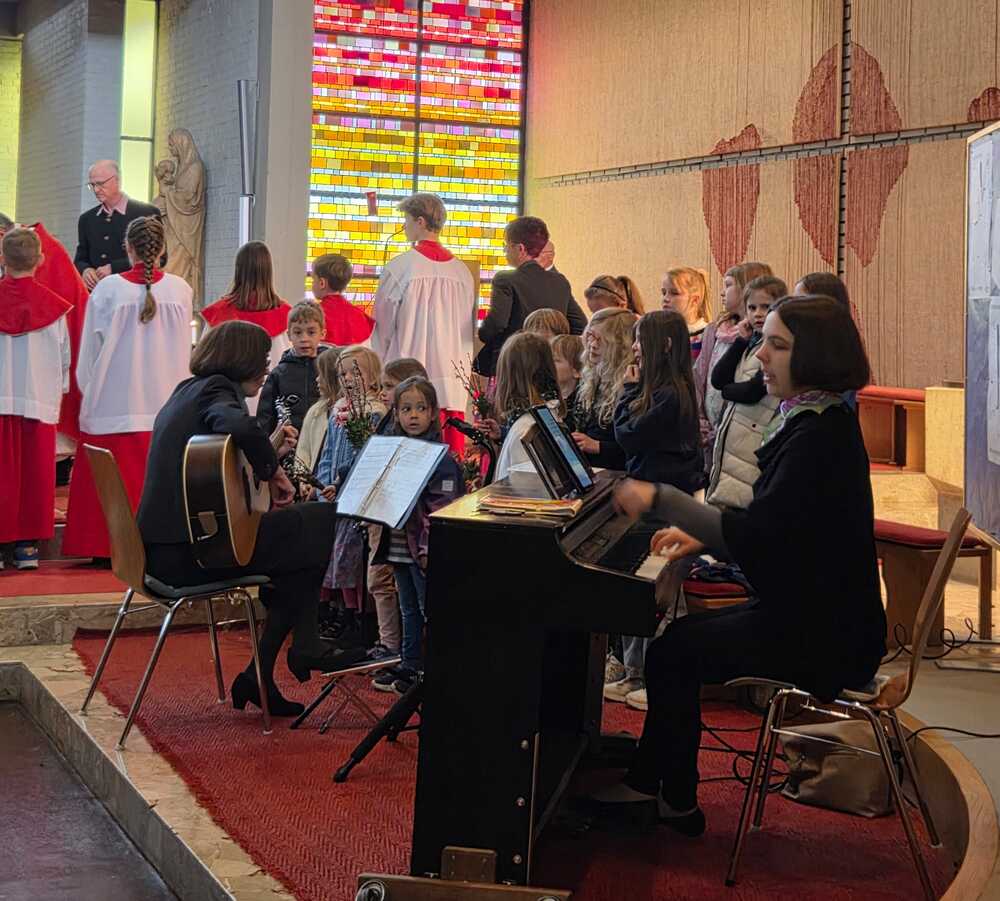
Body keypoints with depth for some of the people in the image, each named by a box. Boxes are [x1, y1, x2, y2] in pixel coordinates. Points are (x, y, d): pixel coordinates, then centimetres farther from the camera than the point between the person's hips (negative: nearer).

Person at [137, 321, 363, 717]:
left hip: (167, 547, 10)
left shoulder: (189, 389, 20)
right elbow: (240, 427, -32)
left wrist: (270, 456, 20)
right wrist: (273, 469, -15)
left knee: (298, 541, 21)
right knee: (321, 522, -3)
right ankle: (305, 649, 10)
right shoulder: (217, 389, -8)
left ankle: (259, 677, 17)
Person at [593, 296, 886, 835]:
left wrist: (661, 498, -24)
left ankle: (675, 801, 9)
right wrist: (702, 537, 6)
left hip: (822, 639, -10)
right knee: (678, 638, 12)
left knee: (672, 650, -7)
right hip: (813, 614, 10)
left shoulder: (820, 436, -23)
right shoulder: (815, 423, 10)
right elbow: (774, 530, 16)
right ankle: (649, 784, 16)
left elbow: (754, 536, -29)